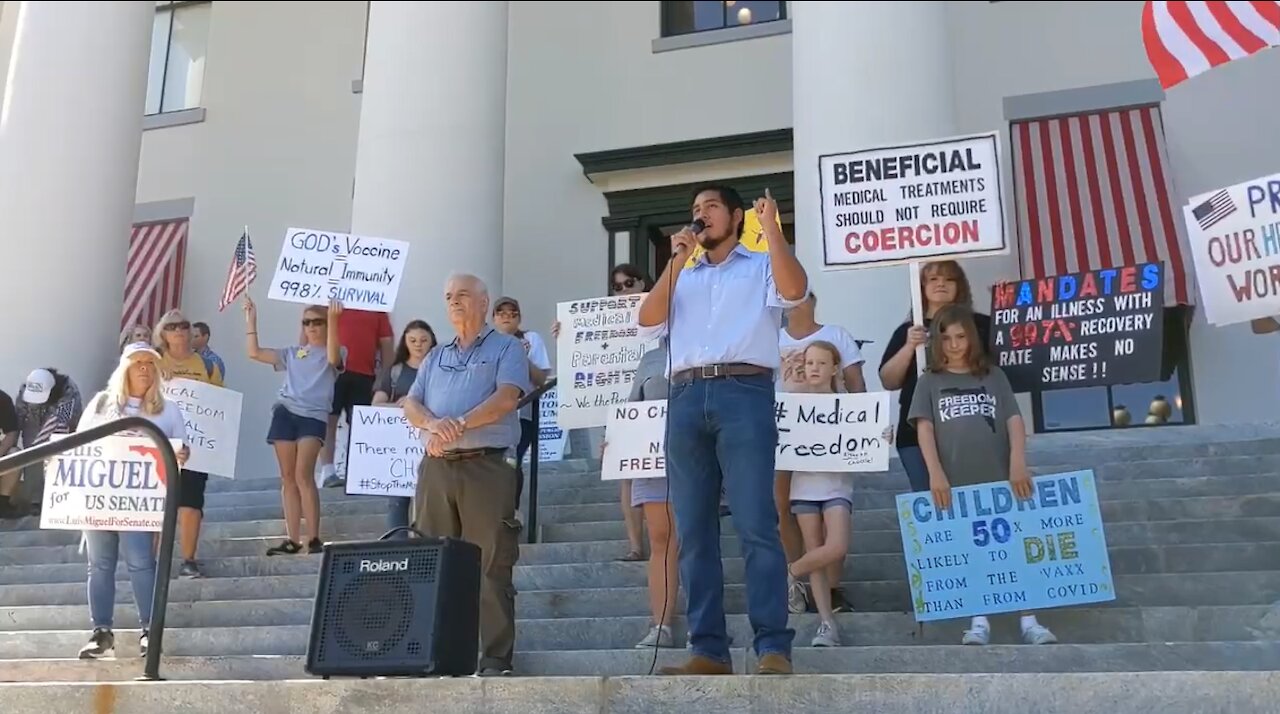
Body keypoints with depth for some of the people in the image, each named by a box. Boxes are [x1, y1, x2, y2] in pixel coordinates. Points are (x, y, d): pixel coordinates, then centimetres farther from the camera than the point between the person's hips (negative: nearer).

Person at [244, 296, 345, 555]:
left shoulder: (337, 353, 6)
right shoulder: (293, 353, 19)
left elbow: (333, 357, -19)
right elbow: (254, 353, 17)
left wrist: (333, 319, -26)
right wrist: (251, 319, 13)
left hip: (313, 416, -5)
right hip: (285, 413, 5)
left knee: (303, 475, -17)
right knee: (288, 477, 3)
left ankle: (313, 538, -12)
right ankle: (292, 539, 5)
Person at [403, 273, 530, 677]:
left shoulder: (506, 348, 7)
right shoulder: (435, 358, 24)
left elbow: (506, 399, -9)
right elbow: (411, 406, 13)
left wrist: (459, 424, -17)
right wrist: (432, 423, -10)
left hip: (486, 466, -5)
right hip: (436, 467, 6)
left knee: (491, 567, -7)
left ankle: (496, 660, -5)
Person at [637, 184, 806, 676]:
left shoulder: (762, 266, 16)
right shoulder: (682, 276, 27)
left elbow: (794, 292, -6)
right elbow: (648, 323, 12)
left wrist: (771, 228, -7)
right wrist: (677, 261, 8)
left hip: (743, 394, -4)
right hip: (685, 399, 5)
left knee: (756, 527, -12)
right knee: (693, 531, 1)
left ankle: (774, 649, -10)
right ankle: (708, 650, 4)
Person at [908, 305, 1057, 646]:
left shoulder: (994, 375, 14)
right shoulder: (930, 382, 12)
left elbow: (1014, 420, 6)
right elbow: (924, 428, 2)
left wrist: (1018, 463, -10)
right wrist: (936, 473, -12)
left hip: (1000, 479, 0)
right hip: (956, 484, 0)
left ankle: (1029, 622, 1)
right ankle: (979, 621, 6)